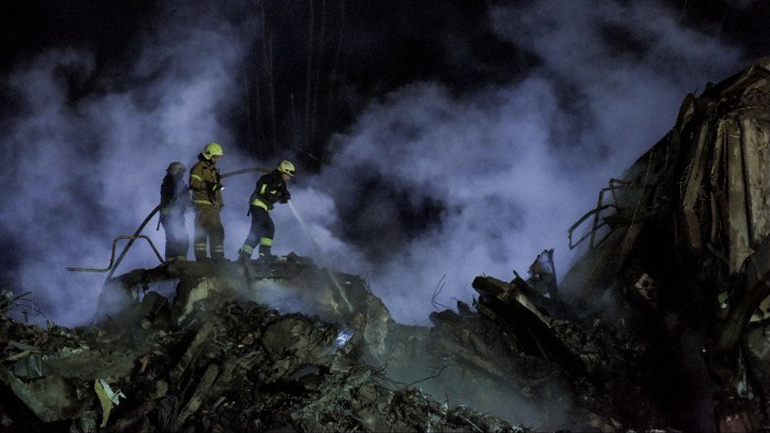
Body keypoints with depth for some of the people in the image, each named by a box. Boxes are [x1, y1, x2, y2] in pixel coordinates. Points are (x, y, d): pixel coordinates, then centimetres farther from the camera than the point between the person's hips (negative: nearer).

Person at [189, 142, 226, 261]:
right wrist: (208, 185, -25)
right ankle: (200, 257, -11)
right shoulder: (199, 167, -5)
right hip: (202, 205, -9)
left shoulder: (213, 169, 23)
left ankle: (218, 256, 14)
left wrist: (220, 203, 24)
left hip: (213, 206, 9)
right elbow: (193, 183, -18)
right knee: (201, 231, -10)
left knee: (217, 231, 9)